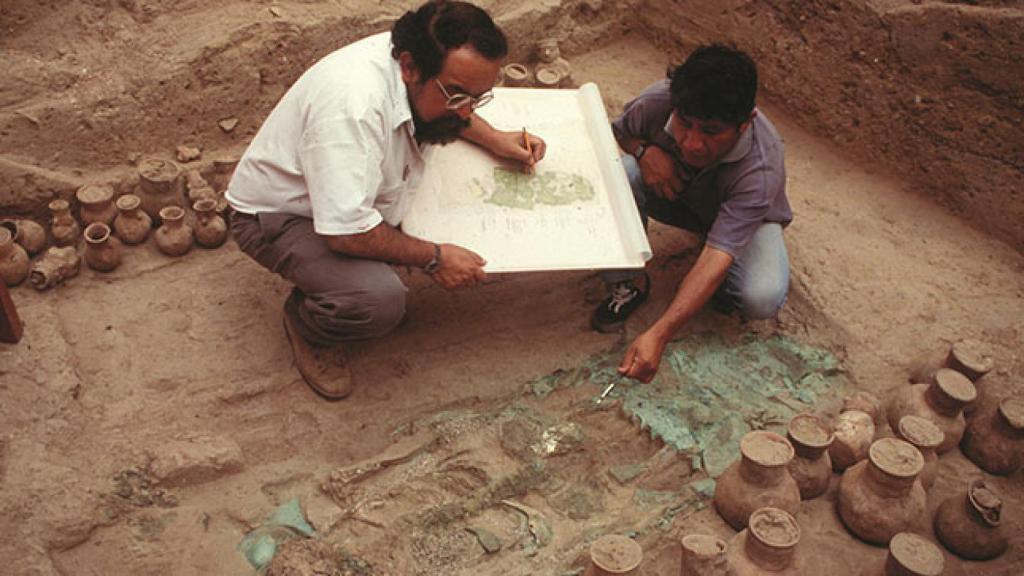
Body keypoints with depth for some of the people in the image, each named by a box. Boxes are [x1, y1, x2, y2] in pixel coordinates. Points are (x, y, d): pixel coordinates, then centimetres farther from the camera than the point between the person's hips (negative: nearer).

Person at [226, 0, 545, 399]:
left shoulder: (419, 62, -12)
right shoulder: (354, 106, -39)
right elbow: (347, 233, -38)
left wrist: (496, 140, 0)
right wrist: (433, 258, -24)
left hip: (354, 197, 9)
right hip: (277, 216, -8)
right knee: (378, 300, -31)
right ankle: (305, 324, 1)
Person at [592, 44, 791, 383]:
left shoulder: (761, 168, -39)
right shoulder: (658, 102, -31)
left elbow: (716, 258, -45)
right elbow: (617, 133, -5)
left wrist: (658, 335, -55)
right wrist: (643, 150, -31)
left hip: (746, 216, -2)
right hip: (673, 193, 3)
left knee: (763, 298, -33)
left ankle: (726, 290, 6)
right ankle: (629, 285, -9)